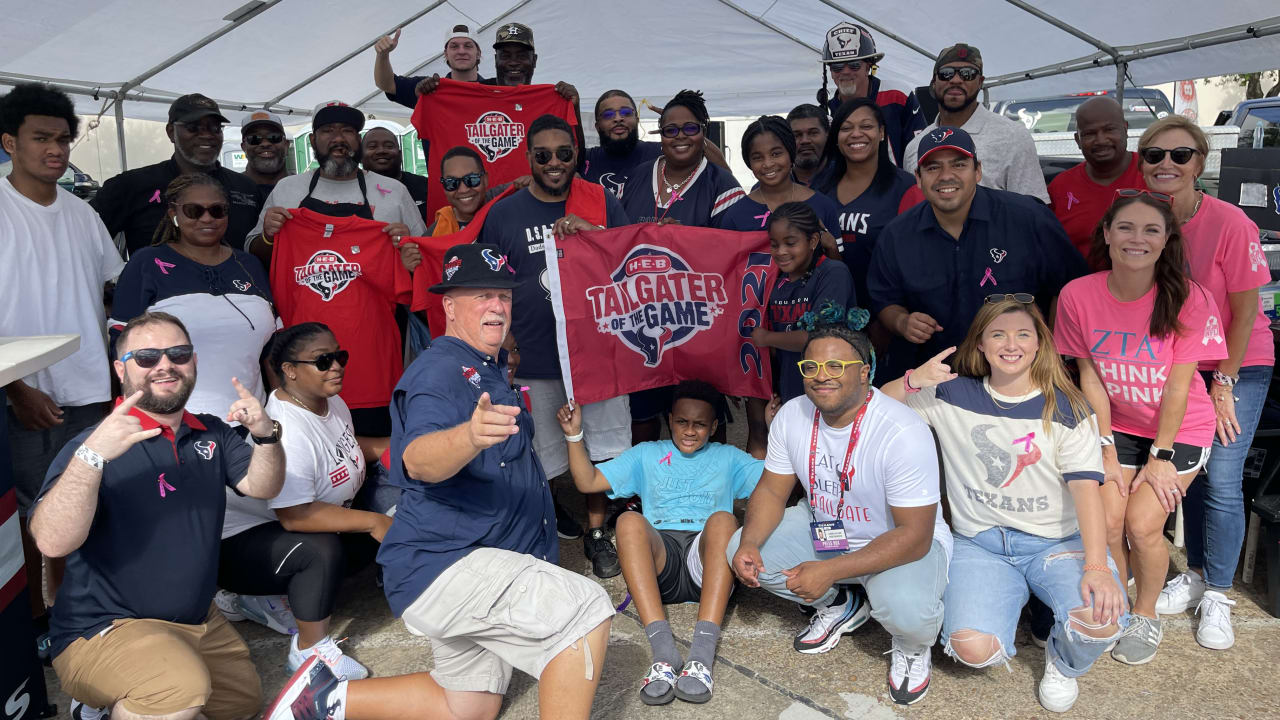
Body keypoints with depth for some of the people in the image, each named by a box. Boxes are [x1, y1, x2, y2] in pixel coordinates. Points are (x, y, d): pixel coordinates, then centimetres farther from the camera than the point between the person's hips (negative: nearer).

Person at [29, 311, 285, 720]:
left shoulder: (211, 434, 5)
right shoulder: (98, 443, -18)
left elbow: (263, 487, -4)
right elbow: (53, 542, -30)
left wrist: (266, 435, -23)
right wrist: (92, 456, -43)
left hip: (199, 622, 8)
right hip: (101, 630, -7)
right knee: (182, 687, -35)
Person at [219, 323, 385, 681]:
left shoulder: (333, 403, 0)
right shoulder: (286, 432, -30)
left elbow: (346, 451, 22)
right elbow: (296, 516, -34)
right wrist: (373, 522, -28)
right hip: (238, 544, -10)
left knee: (372, 538, 0)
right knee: (321, 550, -33)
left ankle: (268, 596, 9)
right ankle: (310, 649, -13)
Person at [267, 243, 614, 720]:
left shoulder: (492, 373, 16)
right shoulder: (439, 370, -16)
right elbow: (419, 461, -37)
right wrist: (470, 436, -57)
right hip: (439, 561, -10)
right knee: (586, 610, -25)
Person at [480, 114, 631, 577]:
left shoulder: (601, 203, 2)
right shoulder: (504, 213, 2)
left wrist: (590, 230, -15)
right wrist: (507, 345, -2)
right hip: (535, 359, 0)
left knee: (598, 449, 7)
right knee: (538, 454, 9)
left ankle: (596, 533, 25)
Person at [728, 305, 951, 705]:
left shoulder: (903, 433, -30)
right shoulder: (792, 416, -11)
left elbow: (914, 536, -28)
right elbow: (772, 491, -1)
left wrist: (830, 571, -34)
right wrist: (749, 544, -21)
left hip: (905, 544, -6)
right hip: (826, 530, 6)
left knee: (906, 609, -37)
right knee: (740, 550, -10)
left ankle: (913, 647, 6)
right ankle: (841, 606, 15)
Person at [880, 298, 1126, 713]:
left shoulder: (1067, 409, -2)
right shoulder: (951, 396, 2)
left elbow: (1086, 487, -11)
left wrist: (1097, 565, -24)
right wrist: (913, 381, -19)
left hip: (1056, 541, 0)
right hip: (979, 542, 0)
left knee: (1100, 621, -29)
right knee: (973, 648, -24)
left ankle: (1063, 663, 9)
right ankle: (1012, 598, 14)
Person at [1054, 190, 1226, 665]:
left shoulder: (1190, 300, -19)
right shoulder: (1078, 295, -14)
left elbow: (1178, 386, -15)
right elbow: (1090, 378, -8)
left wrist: (1160, 457, -12)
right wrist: (1106, 452, -8)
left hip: (1178, 429, -2)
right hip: (1118, 426, 2)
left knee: (1142, 524, -13)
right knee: (1106, 521, -13)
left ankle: (1146, 616, 16)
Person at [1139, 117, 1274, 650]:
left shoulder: (1230, 223, -21)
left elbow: (1245, 310, -14)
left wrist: (1224, 384, -9)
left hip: (1240, 364, -4)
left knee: (1222, 481, -5)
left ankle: (1217, 596, 11)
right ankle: (1196, 574, 28)